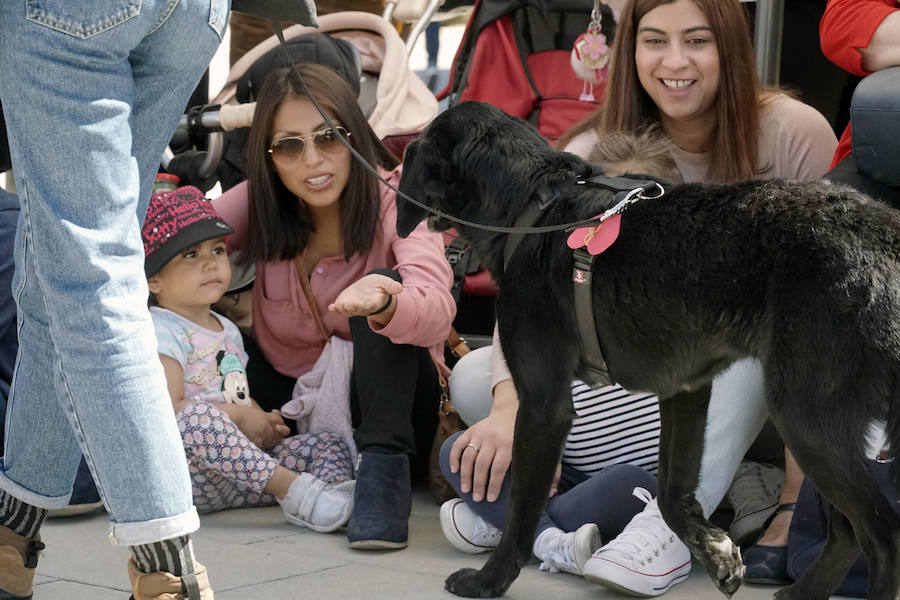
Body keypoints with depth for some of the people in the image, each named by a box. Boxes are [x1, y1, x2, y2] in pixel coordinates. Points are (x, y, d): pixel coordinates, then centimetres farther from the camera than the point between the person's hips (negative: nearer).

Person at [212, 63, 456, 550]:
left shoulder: (396, 202, -15)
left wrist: (384, 304, -57)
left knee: (387, 284, -29)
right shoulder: (258, 207, -2)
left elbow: (436, 308, -34)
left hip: (387, 404, -3)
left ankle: (383, 468, -30)